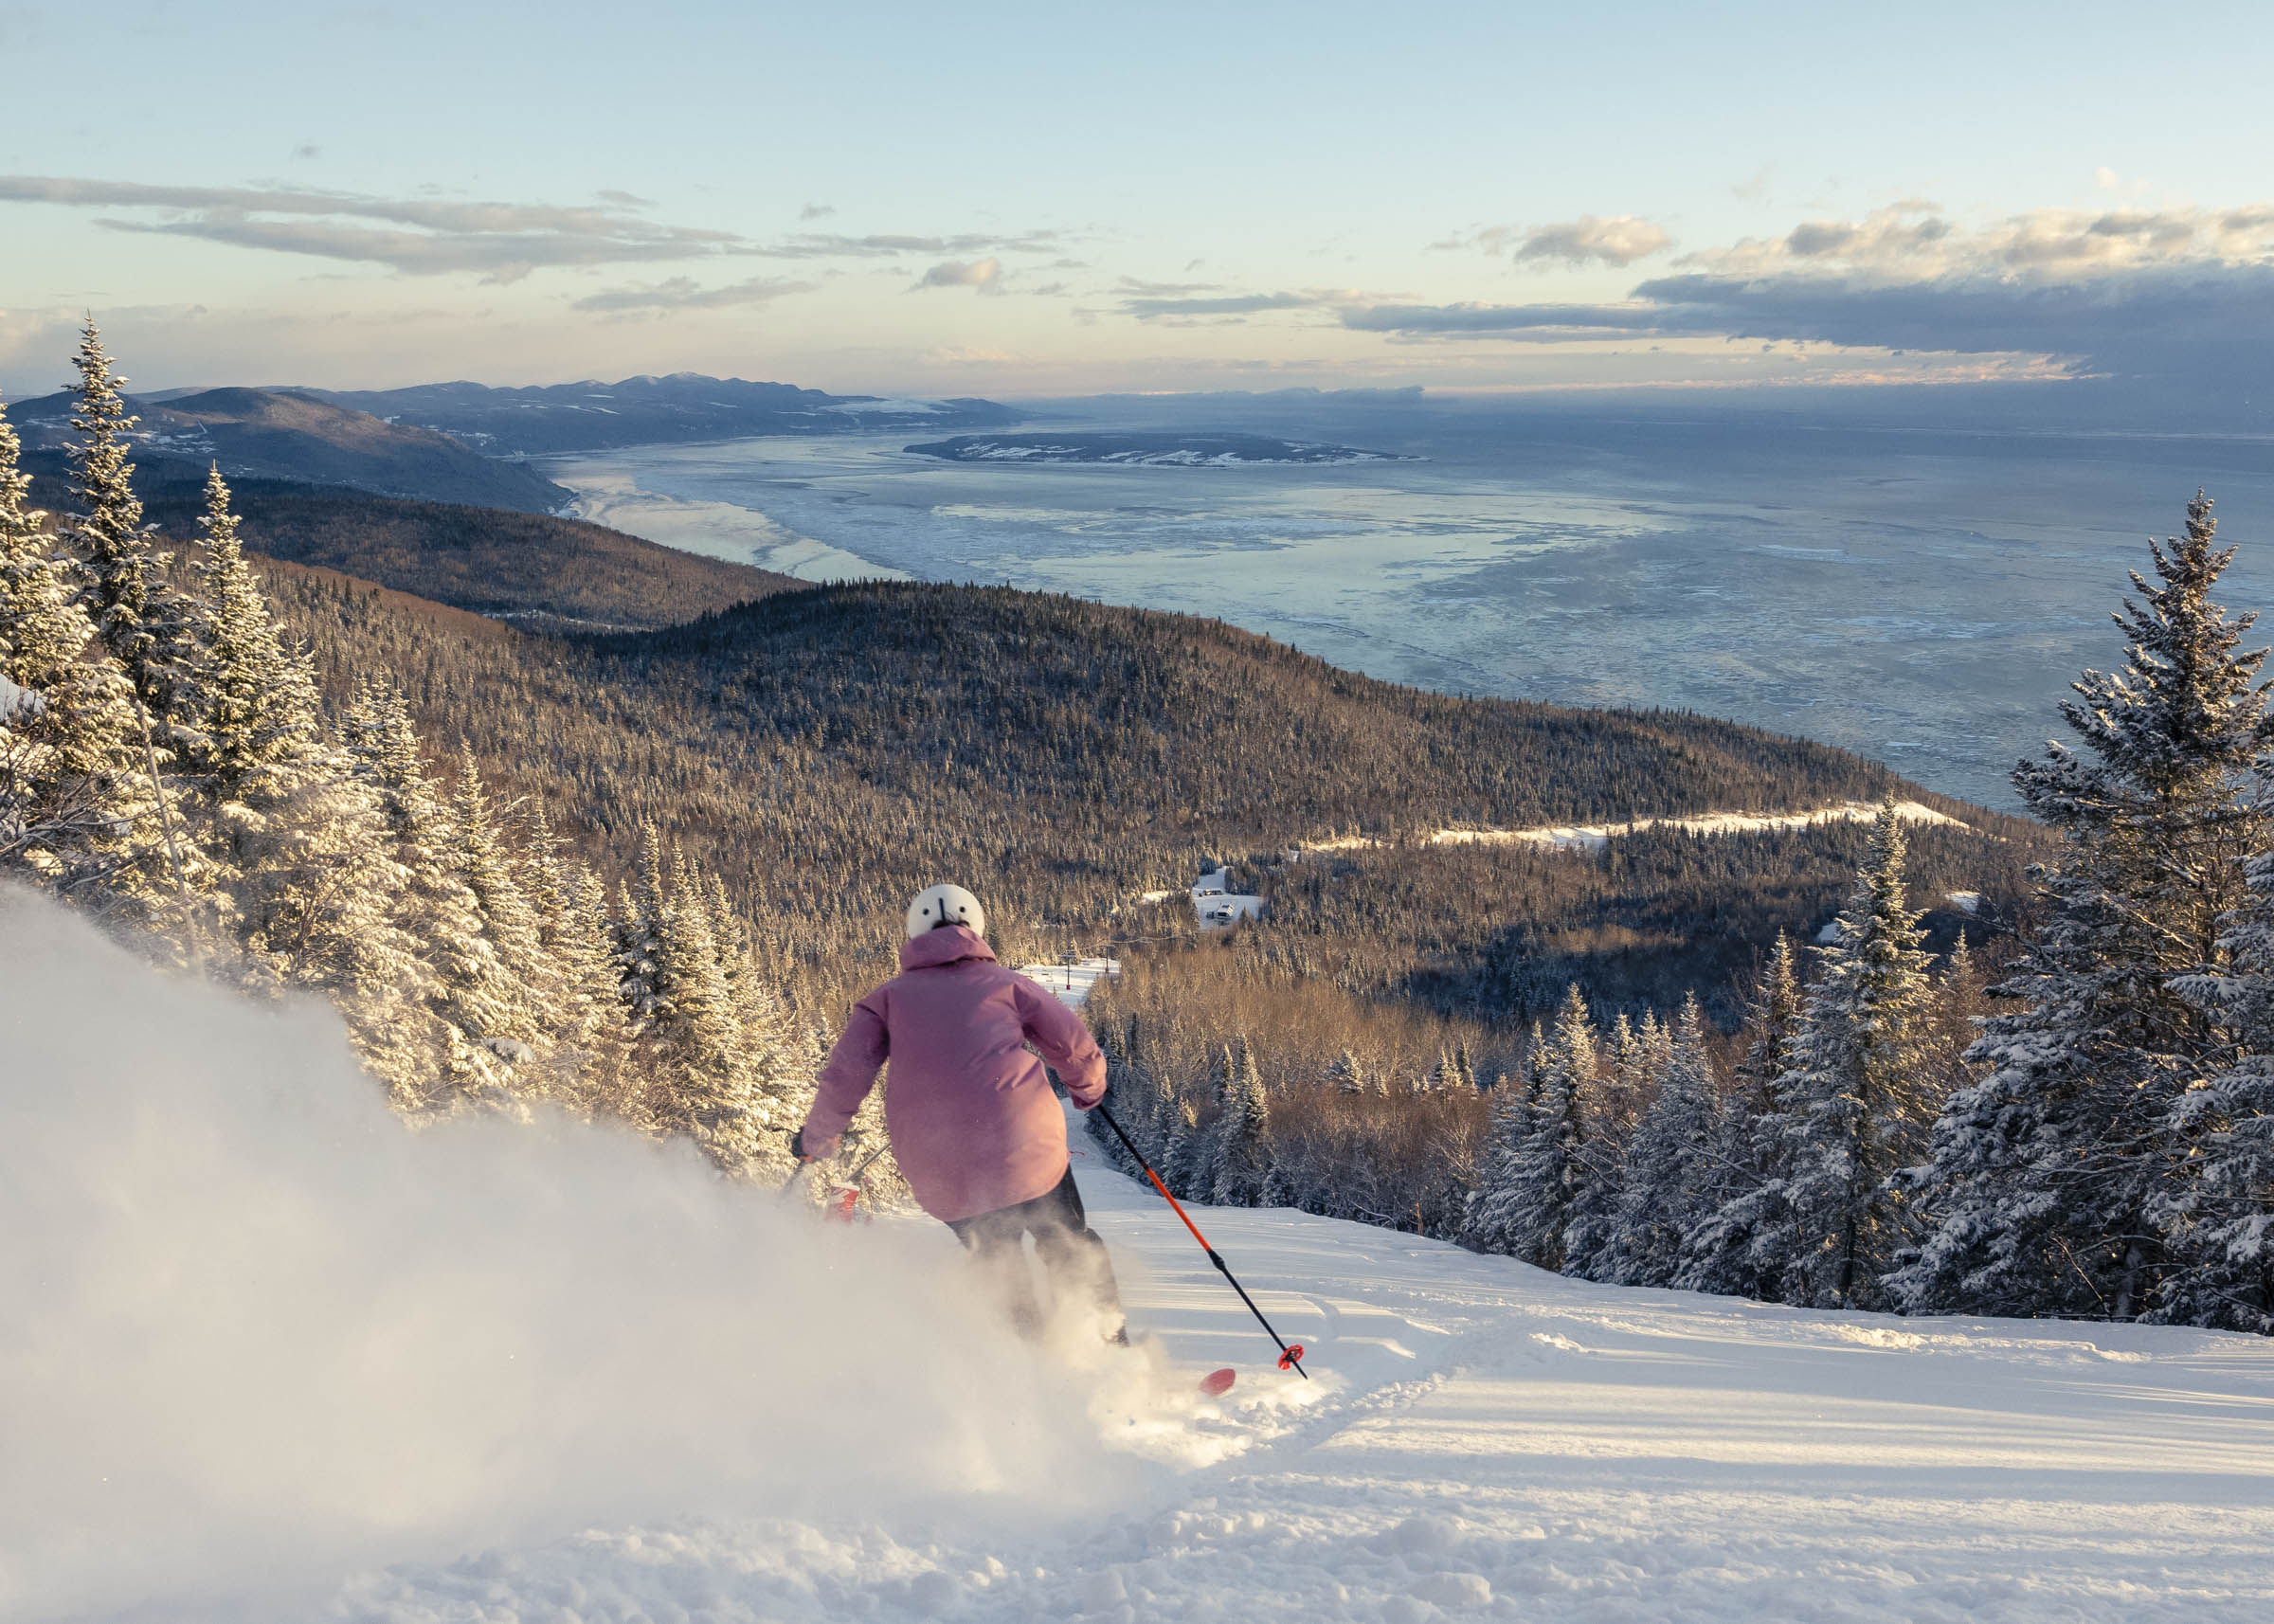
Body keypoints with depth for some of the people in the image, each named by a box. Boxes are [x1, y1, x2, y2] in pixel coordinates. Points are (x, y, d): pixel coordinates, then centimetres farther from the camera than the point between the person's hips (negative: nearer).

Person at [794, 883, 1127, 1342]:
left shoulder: (890, 997, 16)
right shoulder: (1003, 982, 14)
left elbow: (845, 1074, 6)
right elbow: (1077, 1048, 12)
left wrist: (817, 1137, 21)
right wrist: (1088, 1090, 33)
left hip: (938, 1176, 2)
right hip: (1022, 1148, -1)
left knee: (997, 1264, 23)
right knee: (1071, 1249, 16)